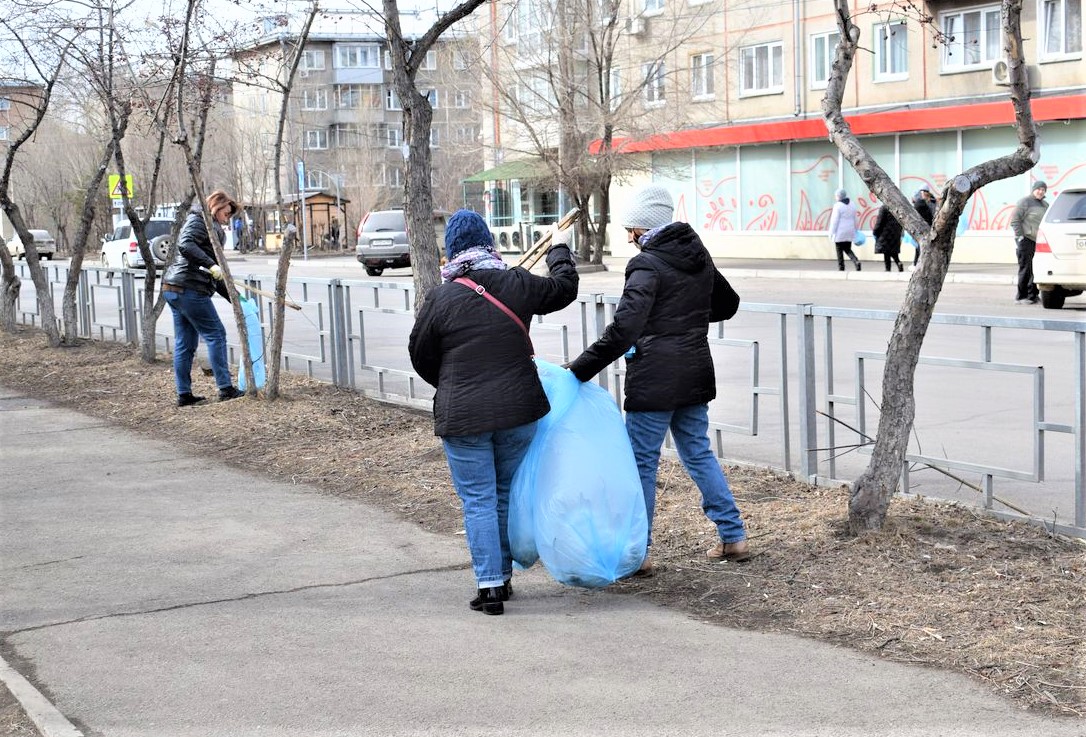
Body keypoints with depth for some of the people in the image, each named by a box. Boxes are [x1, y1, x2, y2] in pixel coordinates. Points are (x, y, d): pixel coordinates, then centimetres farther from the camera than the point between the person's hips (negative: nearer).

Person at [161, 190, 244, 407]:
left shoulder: (212, 229, 25)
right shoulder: (198, 219, -3)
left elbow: (214, 277, 24)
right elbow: (185, 245, -22)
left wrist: (232, 296, 18)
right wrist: (211, 265, -24)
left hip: (174, 289, 10)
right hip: (188, 288, -10)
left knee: (184, 343, 10)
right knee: (215, 334, -4)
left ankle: (184, 394, 12)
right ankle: (225, 388, -3)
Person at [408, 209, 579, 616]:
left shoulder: (441, 297, -10)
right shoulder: (516, 284, -2)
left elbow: (420, 356, 1)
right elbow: (564, 288, 17)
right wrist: (560, 250, 37)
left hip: (463, 416, -3)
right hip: (518, 409, 3)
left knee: (478, 500, 3)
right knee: (508, 493, 17)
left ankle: (489, 585, -2)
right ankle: (504, 577, 26)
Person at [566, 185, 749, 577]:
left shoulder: (647, 265, -15)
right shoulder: (699, 258, 9)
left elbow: (623, 331, -24)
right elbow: (727, 304, 26)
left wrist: (580, 368, -21)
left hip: (654, 381, -8)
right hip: (695, 375, 8)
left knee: (642, 462, 1)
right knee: (698, 453, 18)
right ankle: (734, 537, 20)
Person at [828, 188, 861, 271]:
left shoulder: (838, 205, -13)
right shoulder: (852, 205, 8)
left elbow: (835, 221, -13)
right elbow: (855, 219, 14)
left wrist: (831, 233, -9)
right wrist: (855, 231, 22)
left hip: (840, 233, -6)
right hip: (849, 233, 7)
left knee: (840, 251, 3)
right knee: (848, 249, 14)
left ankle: (841, 268, 6)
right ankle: (856, 261, -9)